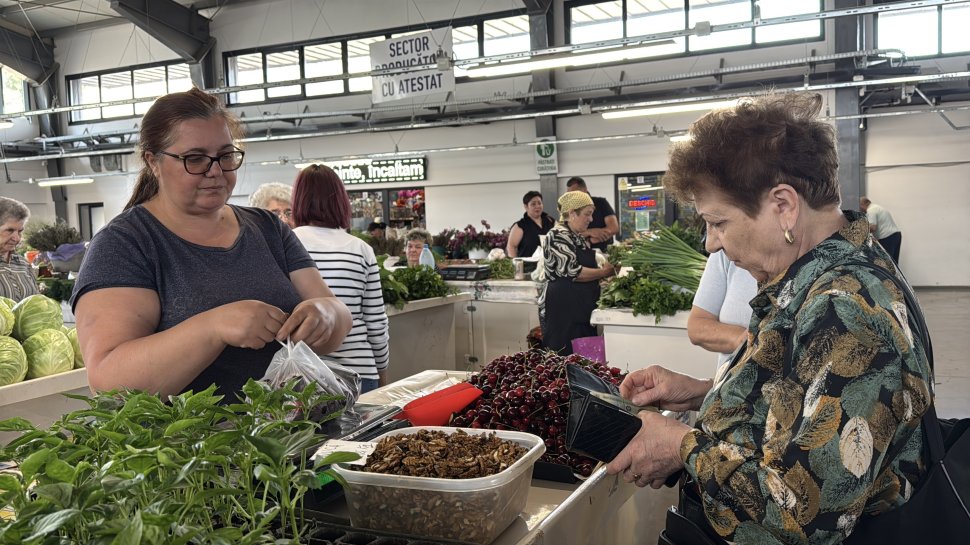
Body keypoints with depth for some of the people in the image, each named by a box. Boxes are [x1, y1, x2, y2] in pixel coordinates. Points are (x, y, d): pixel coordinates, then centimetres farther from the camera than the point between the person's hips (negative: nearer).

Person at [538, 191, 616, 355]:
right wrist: (604, 272, -11)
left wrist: (608, 268, 11)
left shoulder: (580, 238, 16)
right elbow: (572, 271, -21)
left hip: (582, 310, 9)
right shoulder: (558, 236, -12)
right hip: (562, 311, -9)